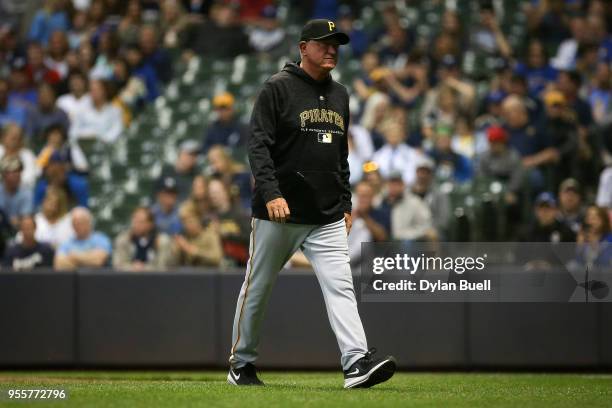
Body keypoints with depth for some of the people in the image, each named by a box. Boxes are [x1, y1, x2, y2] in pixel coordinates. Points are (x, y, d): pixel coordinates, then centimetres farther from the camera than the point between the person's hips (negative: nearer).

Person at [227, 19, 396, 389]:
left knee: (340, 286, -10)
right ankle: (241, 364, 19)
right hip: (279, 213, -5)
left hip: (327, 219, 5)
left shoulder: (340, 95, 15)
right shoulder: (278, 88, -5)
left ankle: (357, 362, -21)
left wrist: (346, 204, 16)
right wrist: (271, 193, -23)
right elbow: (259, 145, -12)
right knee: (257, 288, 6)